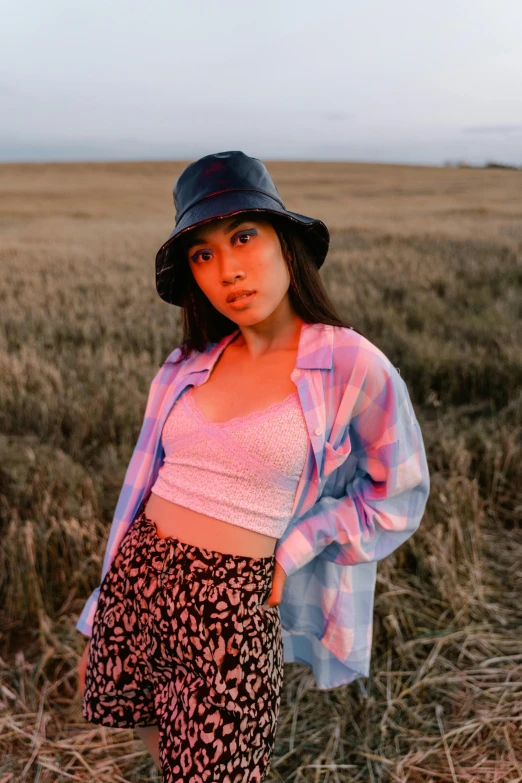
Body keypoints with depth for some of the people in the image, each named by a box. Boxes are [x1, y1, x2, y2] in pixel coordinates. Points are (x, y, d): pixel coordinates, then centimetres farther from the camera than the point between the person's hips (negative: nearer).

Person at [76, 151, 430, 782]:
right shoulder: (186, 365, 3)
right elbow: (144, 485, 10)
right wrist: (99, 626, 14)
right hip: (132, 583, 5)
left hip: (231, 609, -4)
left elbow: (397, 496, 2)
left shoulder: (352, 365, -10)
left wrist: (288, 555, -6)